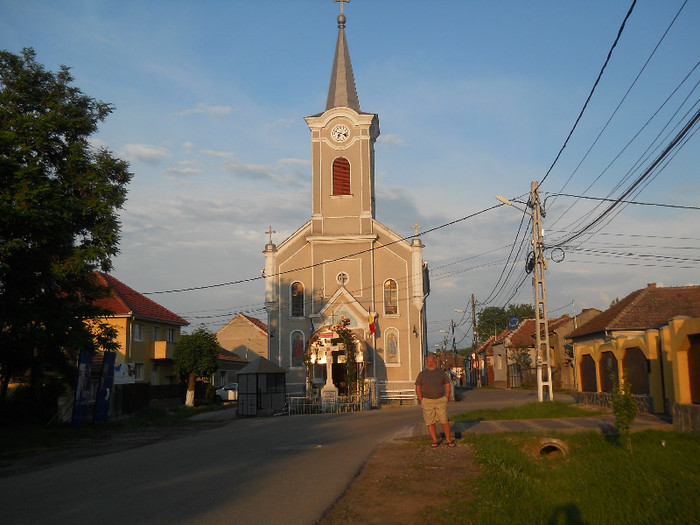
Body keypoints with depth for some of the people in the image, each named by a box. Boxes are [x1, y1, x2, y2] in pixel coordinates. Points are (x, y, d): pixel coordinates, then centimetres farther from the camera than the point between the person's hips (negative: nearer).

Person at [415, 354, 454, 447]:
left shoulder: (441, 372, 8)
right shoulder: (422, 374, 7)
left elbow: (447, 385, 9)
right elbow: (418, 388, 6)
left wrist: (446, 399, 1)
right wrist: (421, 401, -3)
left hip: (440, 400, 0)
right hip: (427, 401, 0)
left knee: (444, 421, -2)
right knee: (430, 422, 2)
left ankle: (448, 440, 7)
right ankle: (435, 440, 12)